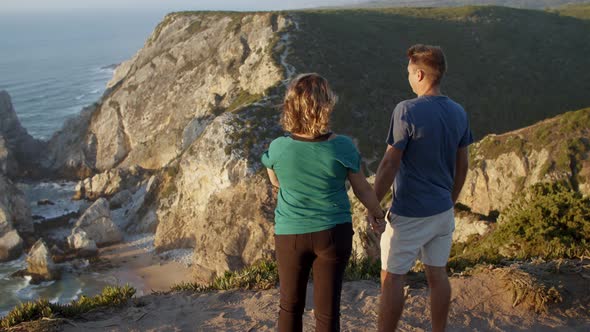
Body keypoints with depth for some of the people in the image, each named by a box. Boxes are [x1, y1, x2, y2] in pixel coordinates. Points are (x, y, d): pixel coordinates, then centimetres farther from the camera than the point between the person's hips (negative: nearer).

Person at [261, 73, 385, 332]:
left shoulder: (278, 148, -15)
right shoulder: (342, 147, -16)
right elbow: (362, 189, -1)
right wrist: (378, 213, 18)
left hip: (290, 233, 1)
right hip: (333, 233, 0)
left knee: (290, 305, 19)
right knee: (327, 310, 11)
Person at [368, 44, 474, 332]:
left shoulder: (407, 111, -18)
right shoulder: (458, 113, 2)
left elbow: (390, 164, -18)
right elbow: (462, 165, 9)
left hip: (409, 213, -6)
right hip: (442, 211, 7)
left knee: (392, 277, 5)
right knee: (437, 274, 16)